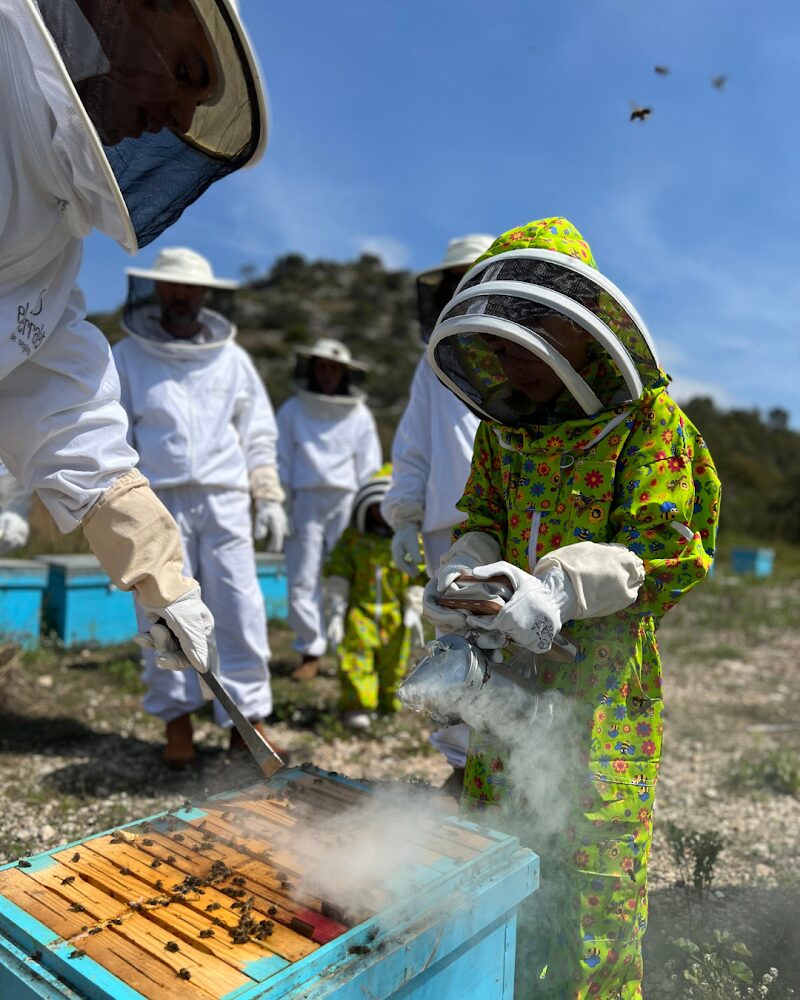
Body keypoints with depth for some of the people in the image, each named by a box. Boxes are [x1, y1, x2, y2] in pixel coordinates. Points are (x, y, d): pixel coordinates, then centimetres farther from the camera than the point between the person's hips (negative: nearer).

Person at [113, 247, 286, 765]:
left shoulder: (232, 357, 12)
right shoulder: (128, 357, 9)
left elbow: (259, 435, 14)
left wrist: (269, 497, 7)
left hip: (225, 502, 1)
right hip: (159, 503, 0)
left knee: (241, 614, -3)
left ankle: (248, 718, 7)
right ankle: (177, 721, 16)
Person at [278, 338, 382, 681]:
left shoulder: (359, 415, 10)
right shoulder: (292, 410, 11)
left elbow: (369, 470, 11)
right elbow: (281, 463, 12)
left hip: (346, 502, -1)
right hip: (305, 501, 1)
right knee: (301, 581, -1)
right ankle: (311, 652, 10)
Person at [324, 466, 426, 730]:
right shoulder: (353, 536, 4)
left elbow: (419, 580, 7)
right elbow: (337, 574, 4)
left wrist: (414, 612, 0)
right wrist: (335, 613, -1)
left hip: (396, 614, 1)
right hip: (360, 609, 0)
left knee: (394, 663, 7)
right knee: (355, 658, -14)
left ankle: (389, 705, 24)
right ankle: (357, 706, -11)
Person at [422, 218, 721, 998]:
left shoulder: (651, 423, -9)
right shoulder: (504, 427, 9)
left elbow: (662, 553, -16)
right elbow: (480, 523, 11)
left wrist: (555, 591, -31)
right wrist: (463, 577, -12)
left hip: (601, 679, -6)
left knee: (593, 855, 6)